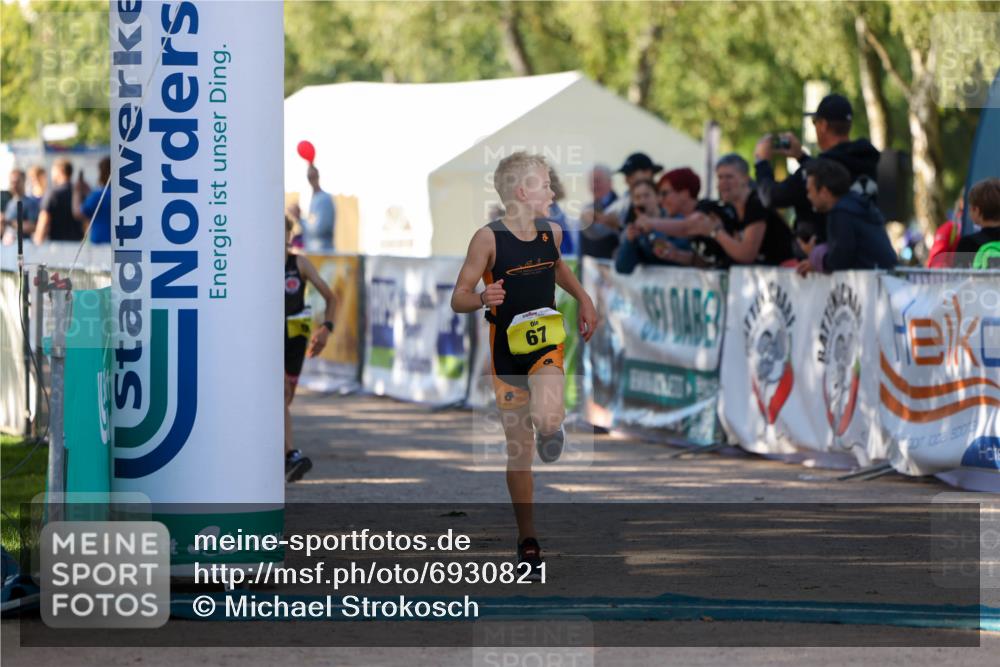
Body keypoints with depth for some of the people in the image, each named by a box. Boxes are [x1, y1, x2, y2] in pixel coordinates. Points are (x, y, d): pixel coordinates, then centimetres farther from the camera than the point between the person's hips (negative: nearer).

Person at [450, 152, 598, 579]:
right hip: (507, 349, -2)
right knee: (518, 450, 3)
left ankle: (551, 432, 11)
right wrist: (482, 300, -33)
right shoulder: (489, 238, -12)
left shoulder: (552, 233, 1)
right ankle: (527, 541, 14)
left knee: (547, 419, -28)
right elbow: (458, 299, -12)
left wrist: (583, 299, 16)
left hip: (546, 343, 2)